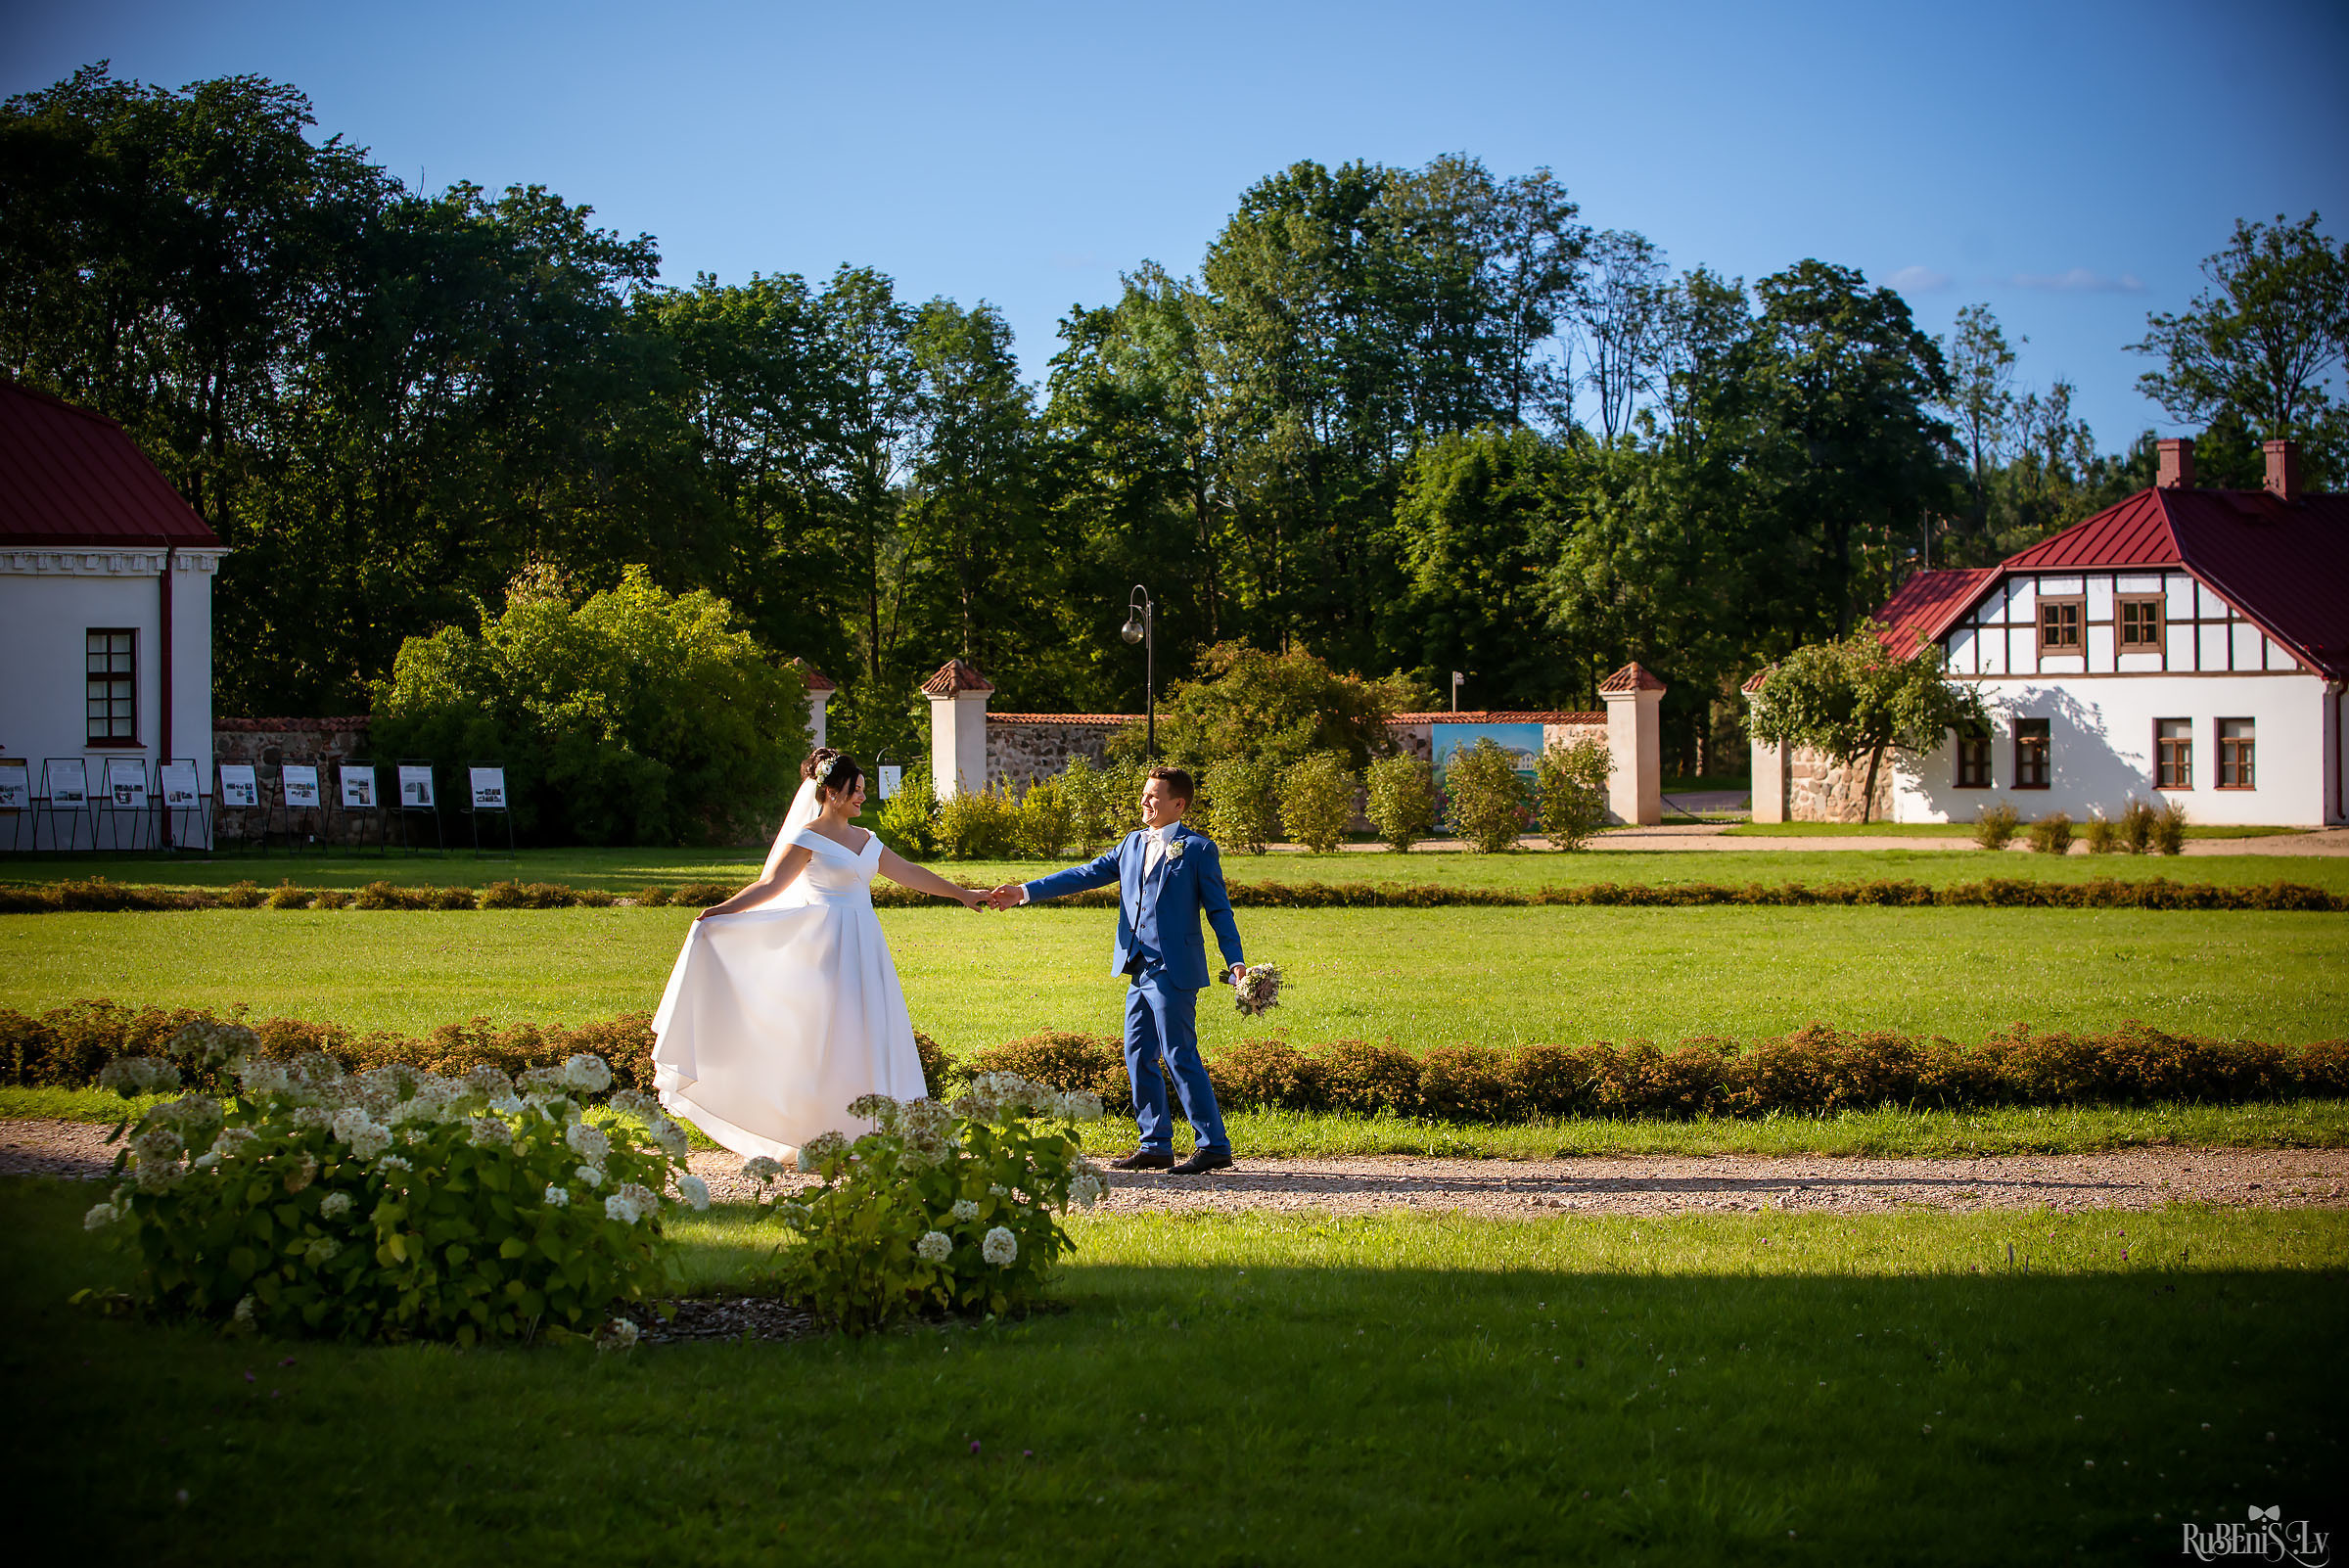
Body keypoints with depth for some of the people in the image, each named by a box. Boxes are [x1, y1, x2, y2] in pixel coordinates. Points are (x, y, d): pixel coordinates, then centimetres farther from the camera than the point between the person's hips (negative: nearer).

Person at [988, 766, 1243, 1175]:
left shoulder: (1198, 849, -3)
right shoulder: (1134, 843, 15)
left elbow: (1219, 910, -3)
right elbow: (1086, 875, 13)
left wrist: (1236, 962, -12)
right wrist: (1025, 892, 7)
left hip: (1174, 972, -7)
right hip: (1141, 971, 7)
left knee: (1181, 1057, -8)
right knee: (1139, 1057, 8)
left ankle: (1214, 1146, -3)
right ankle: (1155, 1146, 16)